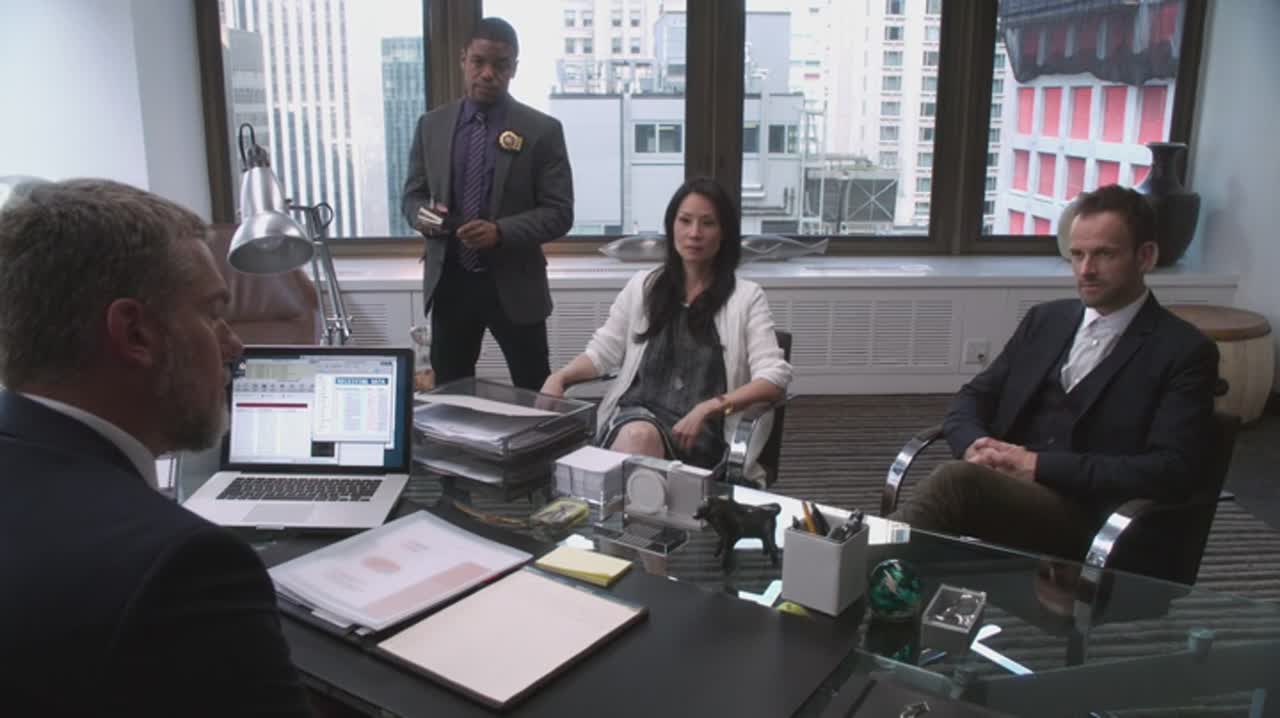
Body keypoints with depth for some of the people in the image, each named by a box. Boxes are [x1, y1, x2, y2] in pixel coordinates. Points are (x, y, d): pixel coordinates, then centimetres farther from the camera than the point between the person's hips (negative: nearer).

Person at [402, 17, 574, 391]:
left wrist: (502, 231, -23)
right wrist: (422, 214, -12)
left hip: (513, 284, -3)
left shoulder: (542, 130, -5)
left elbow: (559, 212, -7)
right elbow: (413, 194, 12)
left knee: (536, 397, 7)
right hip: (448, 281, 3)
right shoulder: (431, 125, 5)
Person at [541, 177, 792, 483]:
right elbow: (602, 351, 19)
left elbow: (774, 377, -2)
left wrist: (708, 408, -18)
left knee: (644, 438, -36)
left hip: (700, 428, -2)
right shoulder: (642, 285, 17)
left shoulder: (746, 296, 7)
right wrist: (559, 378, -3)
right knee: (637, 435, -36)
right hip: (638, 411, 2)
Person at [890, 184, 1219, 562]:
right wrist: (975, 444, -8)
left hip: (1086, 522, -4)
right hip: (1004, 496, 4)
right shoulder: (1045, 319, 18)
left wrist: (1041, 466, -15)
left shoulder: (1184, 352, 2)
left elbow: (1172, 471, -9)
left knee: (956, 479, -34)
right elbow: (973, 398, 17)